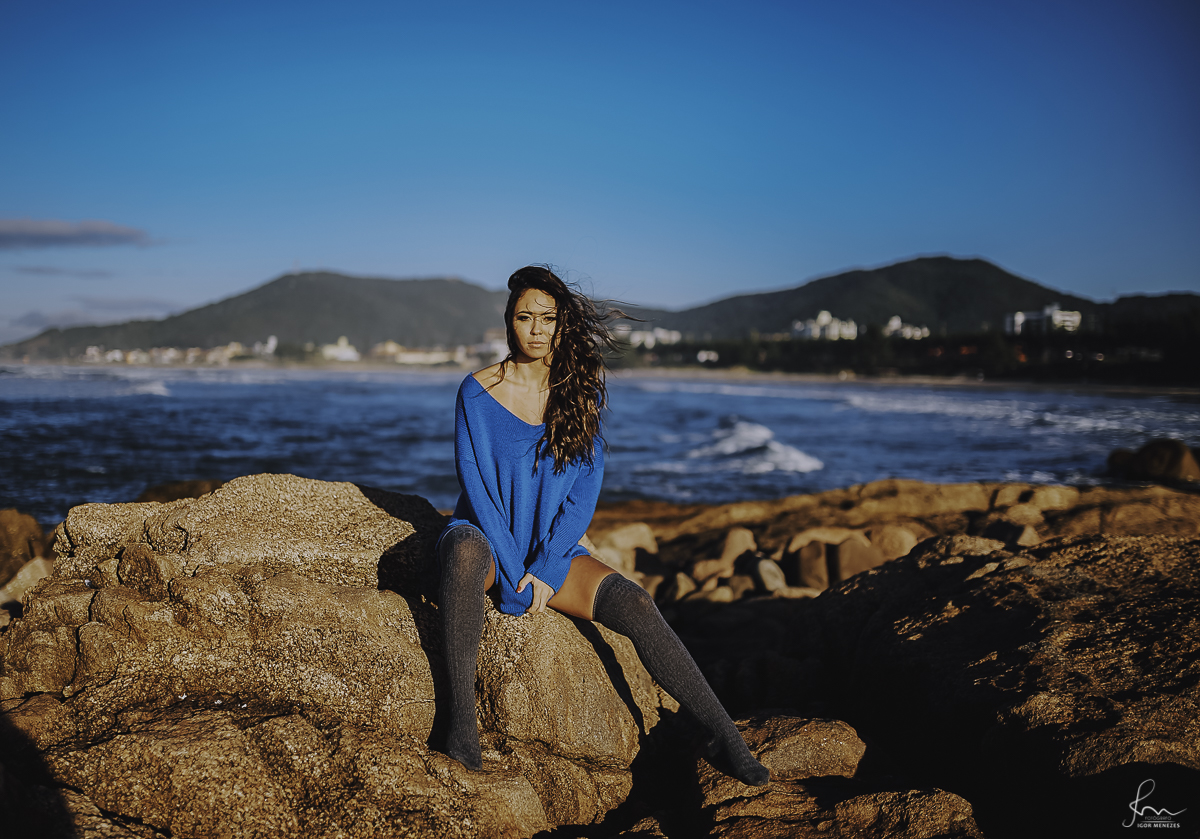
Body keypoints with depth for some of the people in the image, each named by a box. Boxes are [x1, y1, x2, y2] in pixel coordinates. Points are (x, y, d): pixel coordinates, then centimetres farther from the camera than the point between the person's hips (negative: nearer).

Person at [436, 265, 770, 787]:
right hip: (486, 537, -2)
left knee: (633, 604, -22)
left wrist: (544, 570, -12)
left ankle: (723, 736, -18)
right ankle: (461, 717, -36)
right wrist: (514, 571, -17)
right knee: (465, 550, -40)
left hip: (551, 551, 3)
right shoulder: (479, 391, -6)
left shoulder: (581, 392, 2)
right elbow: (474, 484, -9)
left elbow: (585, 490, -2)